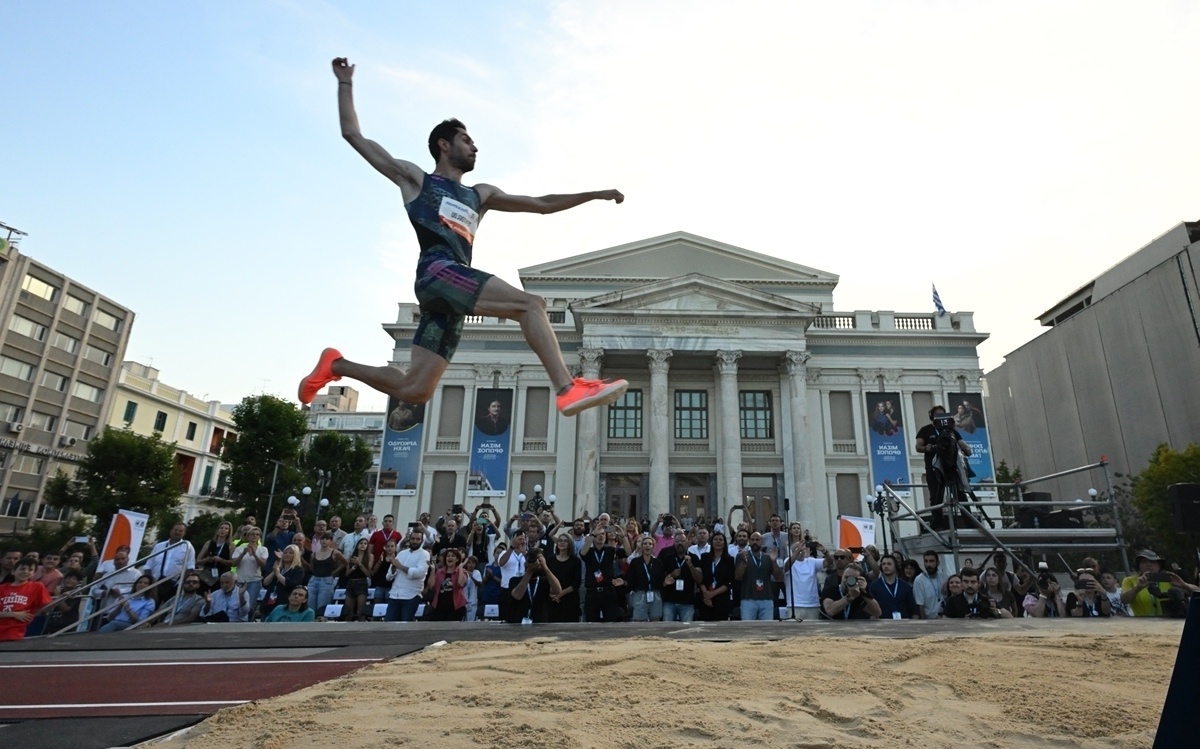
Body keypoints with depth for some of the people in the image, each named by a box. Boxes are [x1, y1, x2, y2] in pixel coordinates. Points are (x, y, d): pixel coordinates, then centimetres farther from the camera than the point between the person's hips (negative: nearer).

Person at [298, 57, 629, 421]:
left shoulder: (480, 195, 33)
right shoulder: (415, 179, 21)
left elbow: (542, 204, 29)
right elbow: (354, 135, 22)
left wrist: (595, 194, 24)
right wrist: (345, 83, 20)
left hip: (455, 288, 6)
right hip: (438, 272, -6)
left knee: (413, 389, 0)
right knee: (530, 304, -22)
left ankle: (336, 365, 19)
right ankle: (568, 389, -32)